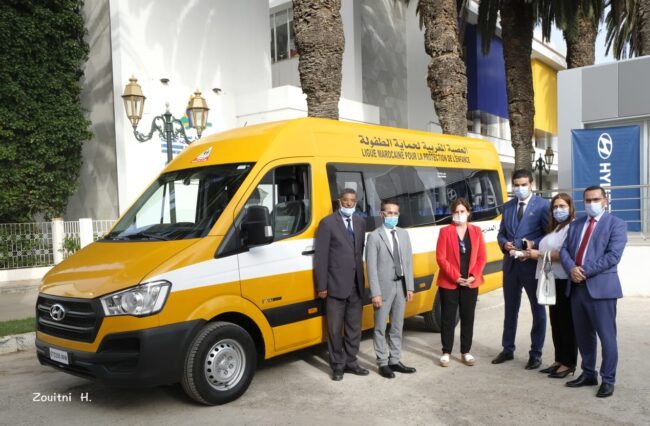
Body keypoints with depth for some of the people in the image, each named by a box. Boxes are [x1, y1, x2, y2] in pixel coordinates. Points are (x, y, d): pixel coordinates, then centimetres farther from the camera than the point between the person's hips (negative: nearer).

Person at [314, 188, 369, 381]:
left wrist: (362, 278, 7)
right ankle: (337, 365, 19)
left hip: (356, 285, 5)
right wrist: (321, 286, -11)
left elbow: (361, 251, 13)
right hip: (336, 285, -5)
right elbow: (321, 256, -9)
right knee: (335, 328, 5)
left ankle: (351, 362, 28)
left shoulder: (360, 222, 10)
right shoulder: (327, 223, -7)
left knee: (354, 327, 14)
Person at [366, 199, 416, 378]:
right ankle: (383, 363, 16)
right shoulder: (374, 236, -9)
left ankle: (395, 361, 27)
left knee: (397, 327, 15)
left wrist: (409, 287, 4)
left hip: (401, 286, 6)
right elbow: (371, 266, -12)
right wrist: (375, 293, -16)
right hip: (384, 287, -5)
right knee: (380, 328, 5)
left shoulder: (404, 234, 9)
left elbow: (408, 261, 9)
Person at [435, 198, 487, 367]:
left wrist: (473, 276, -9)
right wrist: (455, 277, -15)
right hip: (449, 283, -3)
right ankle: (446, 352, 14)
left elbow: (482, 257, 4)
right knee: (448, 319, 4)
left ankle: (465, 352, 22)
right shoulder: (445, 231, -4)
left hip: (471, 283, 3)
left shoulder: (476, 231, 5)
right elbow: (440, 258, -9)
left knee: (468, 318, 10)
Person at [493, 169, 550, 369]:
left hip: (532, 263, -5)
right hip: (510, 263, 5)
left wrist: (533, 244, -22)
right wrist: (505, 244, -8)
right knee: (510, 309, 15)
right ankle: (508, 349, 27)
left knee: (538, 310, 7)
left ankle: (535, 354, 18)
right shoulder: (508, 206, 11)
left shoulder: (542, 205, -5)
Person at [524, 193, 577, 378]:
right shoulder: (555, 228, 18)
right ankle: (559, 360, 23)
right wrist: (533, 252, 2)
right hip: (554, 280, 9)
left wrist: (539, 254, -14)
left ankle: (569, 363, 10)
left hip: (565, 282, -9)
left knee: (567, 323, 0)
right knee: (556, 322, 14)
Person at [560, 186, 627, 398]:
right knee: (583, 335, 14)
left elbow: (613, 256, -14)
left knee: (606, 336, 0)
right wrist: (571, 268, -11)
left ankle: (608, 380, 12)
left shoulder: (616, 224, -2)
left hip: (601, 287, -6)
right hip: (577, 287, 6)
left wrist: (585, 271, -16)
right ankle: (588, 374, 27)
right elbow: (564, 250, 9)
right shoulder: (576, 224, 16)